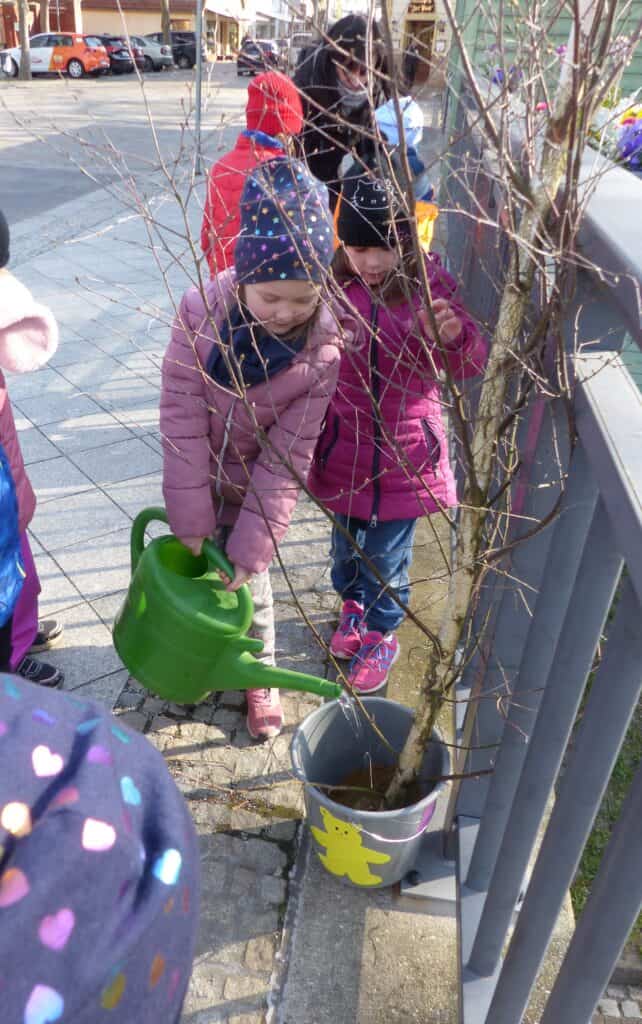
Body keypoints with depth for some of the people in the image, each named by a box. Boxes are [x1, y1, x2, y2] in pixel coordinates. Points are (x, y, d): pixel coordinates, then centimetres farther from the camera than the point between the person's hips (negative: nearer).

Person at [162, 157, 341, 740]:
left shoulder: (324, 350, -25)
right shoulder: (202, 311, -24)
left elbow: (289, 454, -21)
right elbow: (182, 418, -20)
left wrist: (252, 545, -20)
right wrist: (191, 516, -18)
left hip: (257, 486, -1)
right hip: (200, 477, 2)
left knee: (249, 580, 11)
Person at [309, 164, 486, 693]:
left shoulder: (429, 285, -12)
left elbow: (471, 364, -8)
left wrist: (454, 337, -27)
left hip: (405, 451, -2)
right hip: (345, 447, 2)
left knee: (387, 556, 13)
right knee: (347, 541, 22)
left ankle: (381, 636, 41)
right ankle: (354, 606, 53)